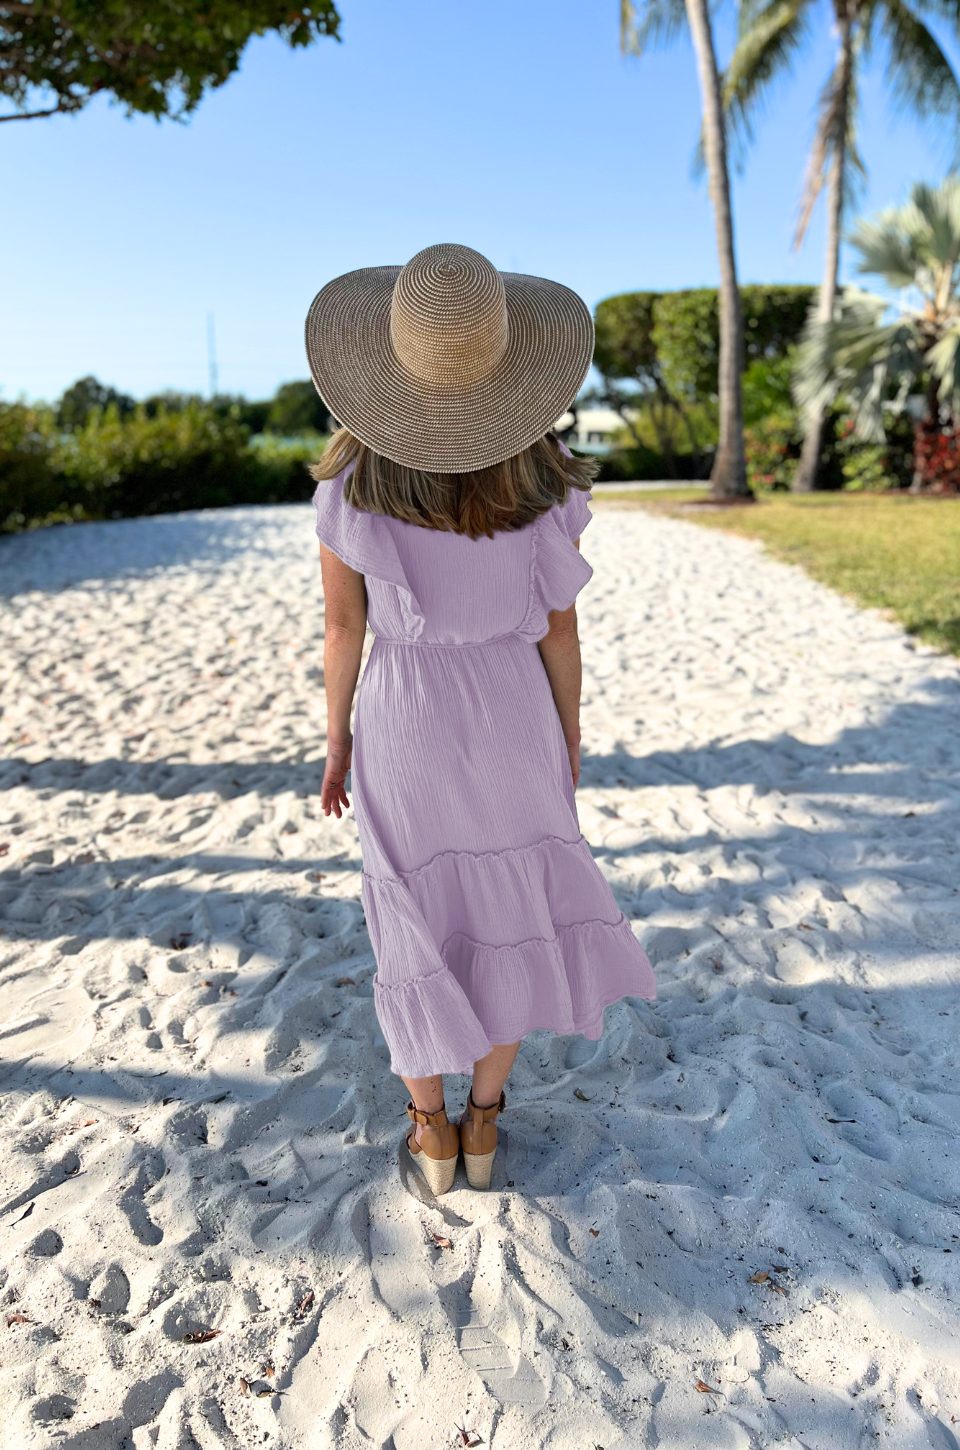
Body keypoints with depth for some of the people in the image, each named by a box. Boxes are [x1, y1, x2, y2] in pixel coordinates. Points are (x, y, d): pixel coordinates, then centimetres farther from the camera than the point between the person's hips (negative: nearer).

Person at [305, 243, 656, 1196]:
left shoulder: (351, 480, -17)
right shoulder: (543, 482, -15)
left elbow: (342, 624, -8)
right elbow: (559, 632, -7)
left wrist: (336, 738, 7)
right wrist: (568, 744, 7)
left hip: (403, 721, 0)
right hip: (510, 718, 1)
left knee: (423, 921, 16)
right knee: (511, 914, 19)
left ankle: (431, 1129, 31)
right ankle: (483, 1122, 31)